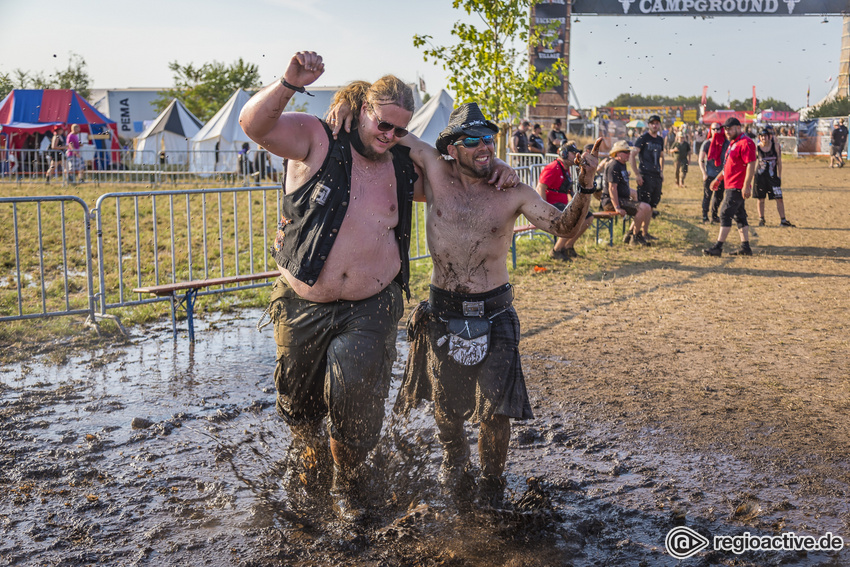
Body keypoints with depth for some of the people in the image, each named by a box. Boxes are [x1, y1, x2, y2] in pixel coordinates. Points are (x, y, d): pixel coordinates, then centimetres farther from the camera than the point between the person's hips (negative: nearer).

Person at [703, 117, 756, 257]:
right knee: (739, 216, 11)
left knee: (725, 214, -11)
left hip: (737, 188, -10)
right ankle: (745, 247, 15)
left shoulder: (745, 143, -14)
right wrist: (718, 179, 27)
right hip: (731, 187, 10)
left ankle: (718, 247, -11)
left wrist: (746, 186, -26)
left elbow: (751, 165, -21)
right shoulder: (733, 143, 18)